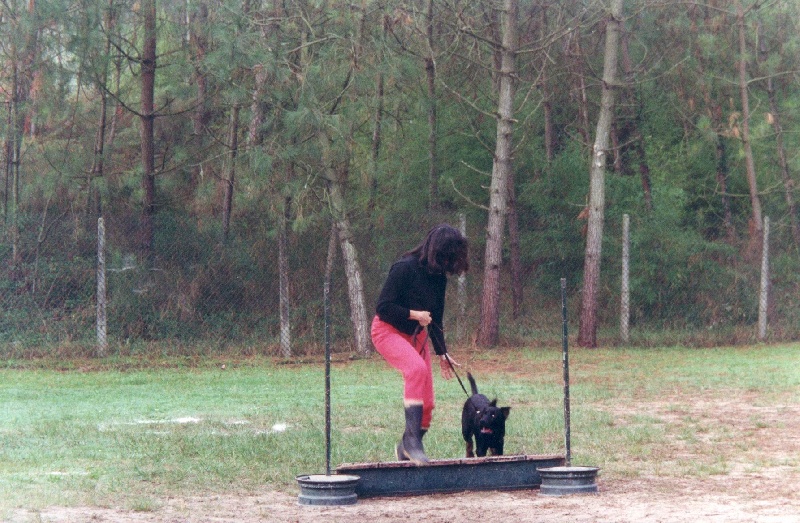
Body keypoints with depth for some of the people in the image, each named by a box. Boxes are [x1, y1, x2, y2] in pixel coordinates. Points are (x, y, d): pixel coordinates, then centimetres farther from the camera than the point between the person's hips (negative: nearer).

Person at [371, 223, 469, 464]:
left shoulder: (439, 278, 3)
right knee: (416, 368, -36)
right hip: (388, 331, -8)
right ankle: (412, 438, -37)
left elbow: (435, 320, 14)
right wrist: (414, 314, -20)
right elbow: (383, 307, -21)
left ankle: (406, 449, 21)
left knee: (426, 403, 0)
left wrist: (442, 353, 11)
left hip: (416, 335, 8)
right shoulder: (405, 268, -20)